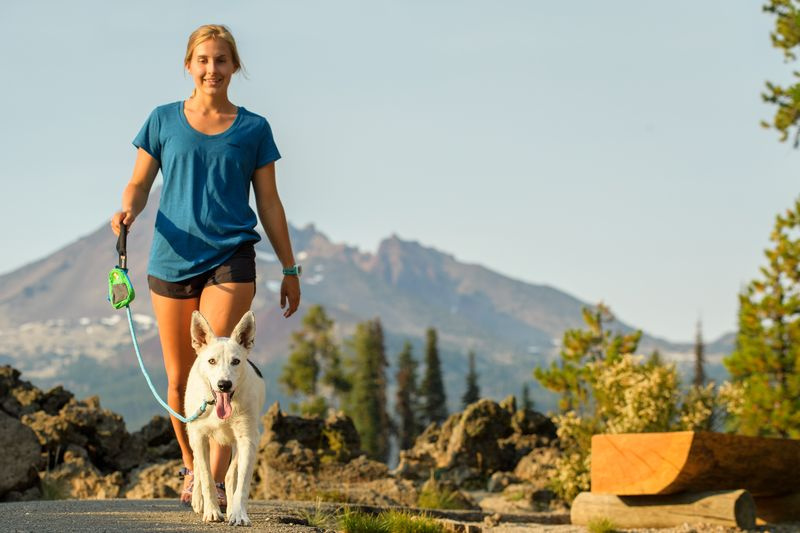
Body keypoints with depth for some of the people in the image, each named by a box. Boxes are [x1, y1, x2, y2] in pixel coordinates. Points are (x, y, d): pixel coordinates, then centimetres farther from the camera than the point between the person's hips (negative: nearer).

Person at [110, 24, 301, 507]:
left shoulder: (253, 129, 6)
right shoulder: (164, 121, 7)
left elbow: (269, 203, 10)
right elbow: (139, 185, 9)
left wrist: (290, 269, 11)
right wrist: (128, 211, -14)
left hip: (230, 261, -2)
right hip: (172, 261, 2)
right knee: (180, 379, 7)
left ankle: (217, 484, -14)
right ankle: (191, 466, 27)